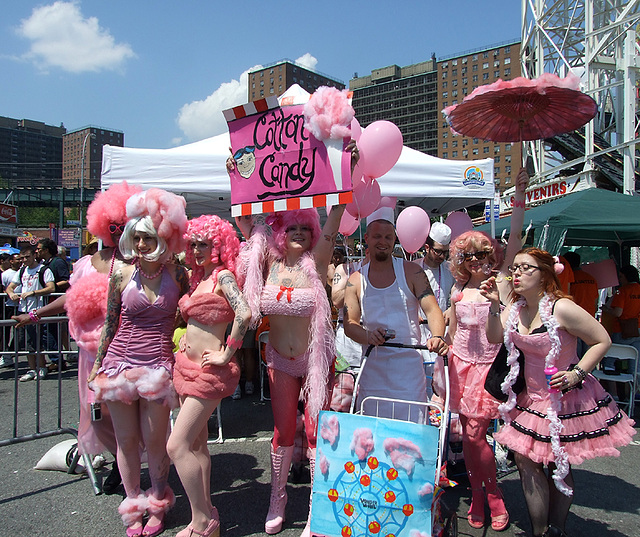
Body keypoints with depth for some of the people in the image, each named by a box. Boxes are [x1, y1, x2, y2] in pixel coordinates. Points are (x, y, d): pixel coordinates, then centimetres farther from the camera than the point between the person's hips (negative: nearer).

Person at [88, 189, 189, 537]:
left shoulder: (178, 276, -2)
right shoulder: (122, 276, -2)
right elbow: (109, 323, 7)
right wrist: (97, 364, 10)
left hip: (158, 365, -1)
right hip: (120, 361, 1)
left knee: (154, 440, 6)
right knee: (126, 439, 11)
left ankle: (158, 504, 31)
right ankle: (133, 507, 31)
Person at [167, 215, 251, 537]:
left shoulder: (223, 276, -14)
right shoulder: (197, 276, 12)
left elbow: (244, 314, -29)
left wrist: (226, 354, -21)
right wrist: (185, 342, 12)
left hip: (209, 370, -9)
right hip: (187, 365, 9)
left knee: (177, 446, -8)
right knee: (196, 443, 14)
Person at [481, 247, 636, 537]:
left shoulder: (561, 309, -22)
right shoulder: (516, 307, -2)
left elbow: (602, 340, -15)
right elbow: (494, 338, -2)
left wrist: (577, 373, -23)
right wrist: (494, 306, -14)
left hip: (567, 398, -6)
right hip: (533, 397, 6)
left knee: (559, 466, 9)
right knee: (525, 460, 7)